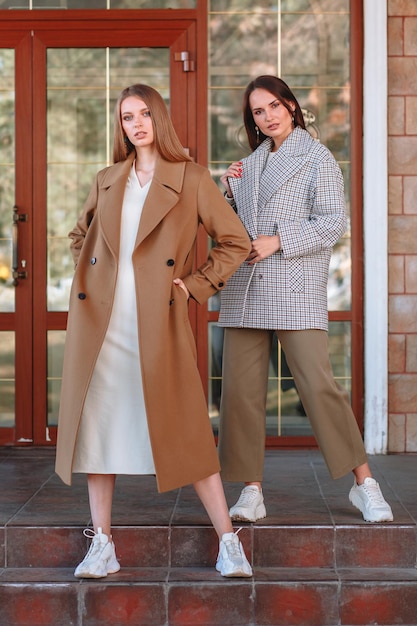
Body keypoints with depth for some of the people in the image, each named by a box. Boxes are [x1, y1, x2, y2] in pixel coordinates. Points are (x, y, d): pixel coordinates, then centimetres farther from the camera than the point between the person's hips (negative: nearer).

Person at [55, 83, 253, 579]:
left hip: (156, 323, -4)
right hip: (100, 320, 4)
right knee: (97, 423, 4)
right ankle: (102, 546, 12)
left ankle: (228, 542, 5)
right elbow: (79, 235, 30)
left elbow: (235, 241, 4)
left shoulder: (192, 180, 2)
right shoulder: (106, 181, 14)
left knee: (183, 430, -4)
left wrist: (194, 285, -2)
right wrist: (87, 278, 14)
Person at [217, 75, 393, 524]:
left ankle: (364, 483, -1)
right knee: (240, 390, 0)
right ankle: (252, 490, 9)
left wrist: (277, 242, -12)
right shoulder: (249, 164, 20)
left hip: (296, 289, -5)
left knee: (318, 384, -11)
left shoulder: (317, 158, 4)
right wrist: (227, 191, 7)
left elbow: (333, 222, -5)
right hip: (244, 291, 5)